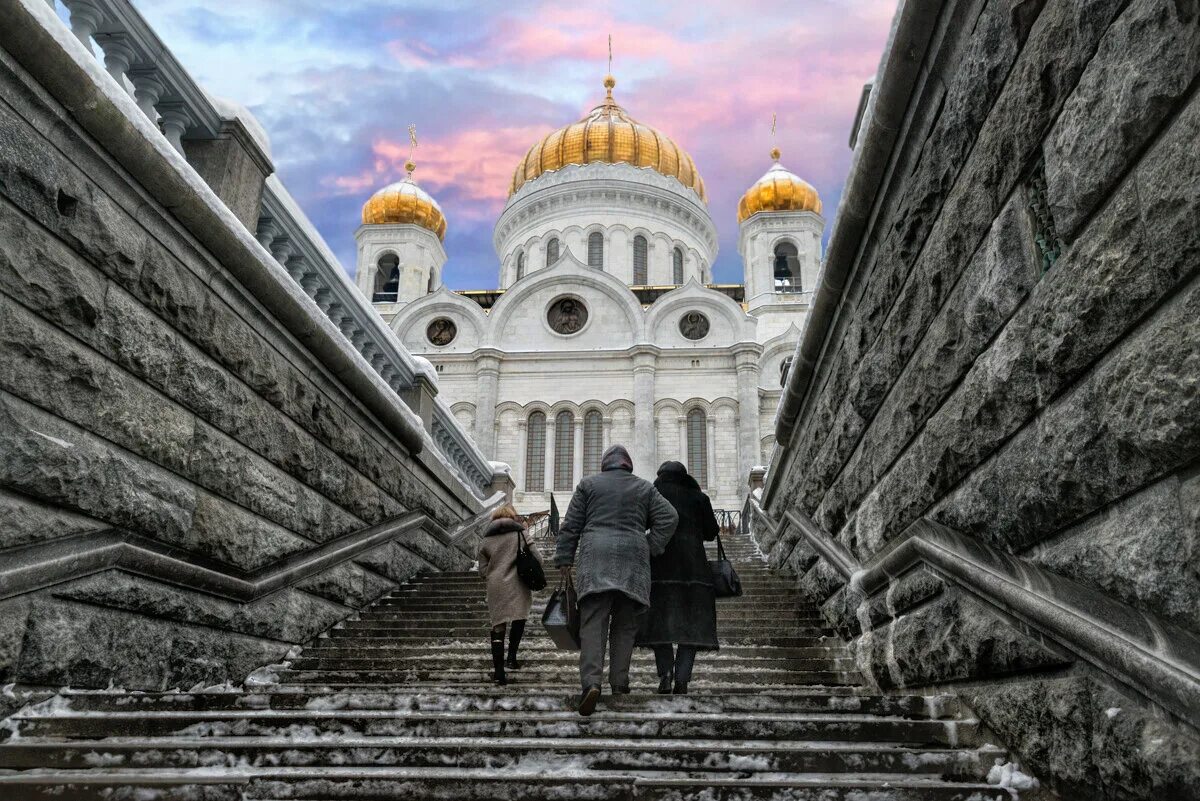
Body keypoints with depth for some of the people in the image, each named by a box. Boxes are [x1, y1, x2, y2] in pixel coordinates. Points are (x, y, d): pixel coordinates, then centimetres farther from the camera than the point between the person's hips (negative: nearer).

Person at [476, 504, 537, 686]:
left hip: (495, 587, 2)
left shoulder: (486, 540, 10)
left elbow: (483, 570, 8)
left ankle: (498, 670, 1)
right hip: (517, 585, -2)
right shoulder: (520, 534, 4)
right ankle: (511, 658, 14)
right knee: (519, 620, 18)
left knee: (498, 625, 6)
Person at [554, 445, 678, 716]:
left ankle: (591, 682, -22)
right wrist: (649, 550, 8)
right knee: (625, 625, 10)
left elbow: (571, 525, 7)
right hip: (633, 561, 2)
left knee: (592, 623, -7)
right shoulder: (645, 488, 16)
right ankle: (619, 683, 9)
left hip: (595, 557, -1)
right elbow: (669, 518, 6)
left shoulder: (588, 484, 11)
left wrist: (564, 561, 10)